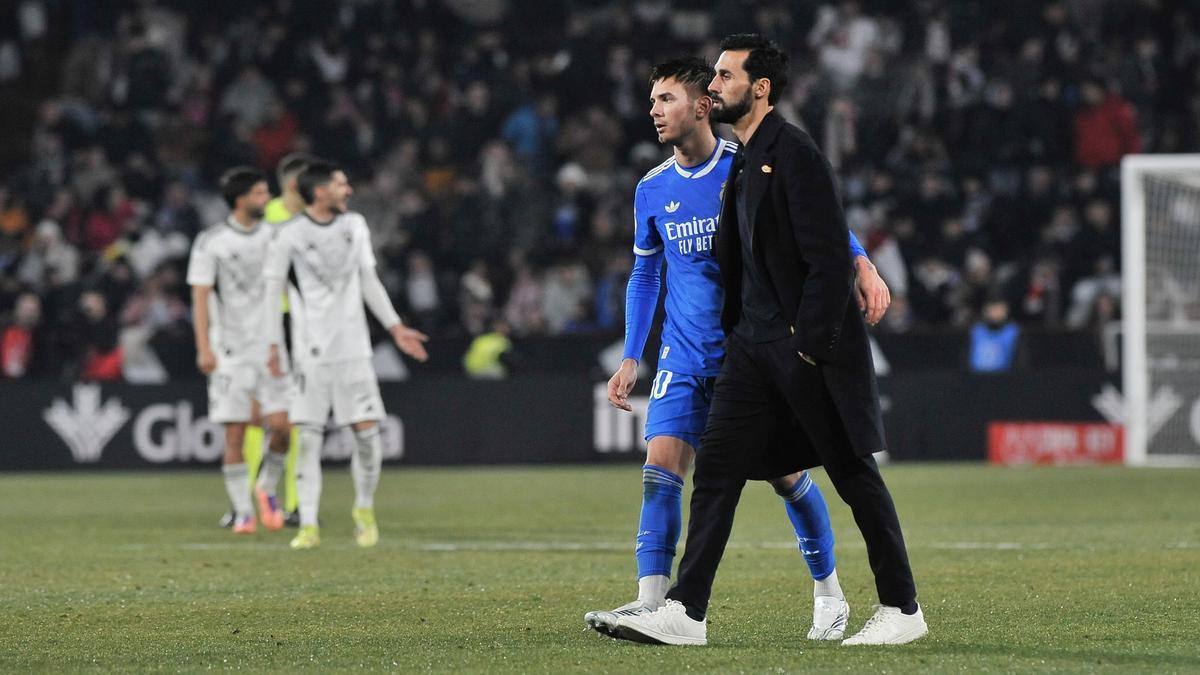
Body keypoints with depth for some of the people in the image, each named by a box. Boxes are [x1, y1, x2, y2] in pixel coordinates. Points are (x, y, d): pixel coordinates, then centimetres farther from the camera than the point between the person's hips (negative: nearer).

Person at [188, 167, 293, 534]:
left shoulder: (272, 235, 8)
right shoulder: (211, 242, -4)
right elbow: (200, 296, -6)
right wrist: (204, 348, -14)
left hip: (270, 345, 3)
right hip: (231, 349, -3)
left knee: (282, 425, -9)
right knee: (235, 434, -3)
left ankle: (267, 488, 17)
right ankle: (242, 512, 5)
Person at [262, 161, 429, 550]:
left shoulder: (355, 226, 10)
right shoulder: (290, 236, -3)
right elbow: (273, 289, 1)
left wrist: (395, 328, 15)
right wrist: (273, 344, -5)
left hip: (354, 346, 3)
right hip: (312, 349, -3)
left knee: (366, 430, -2)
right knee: (309, 437, -6)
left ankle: (364, 510, 19)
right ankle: (309, 525, -3)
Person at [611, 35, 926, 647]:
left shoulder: (794, 154, -13)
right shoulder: (743, 163, 14)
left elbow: (830, 257, -18)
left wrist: (812, 344, -20)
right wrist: (732, 331, 13)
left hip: (810, 346, -9)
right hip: (754, 343, 9)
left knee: (853, 474, 0)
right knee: (715, 467, 1)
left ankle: (902, 609, 10)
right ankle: (685, 613, -1)